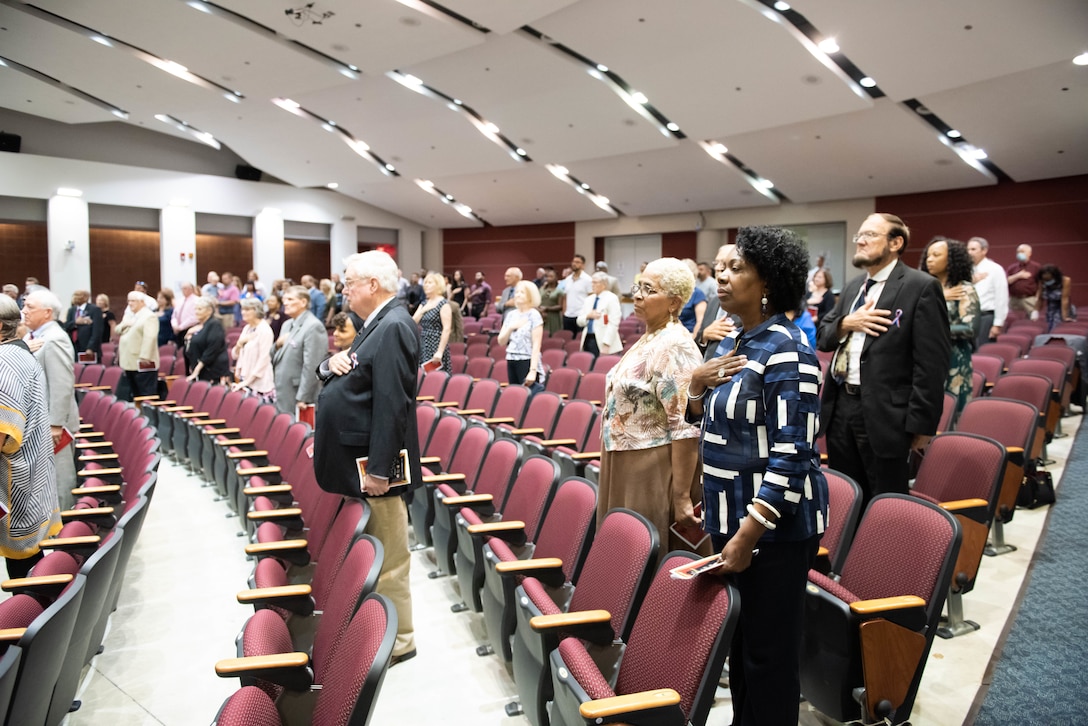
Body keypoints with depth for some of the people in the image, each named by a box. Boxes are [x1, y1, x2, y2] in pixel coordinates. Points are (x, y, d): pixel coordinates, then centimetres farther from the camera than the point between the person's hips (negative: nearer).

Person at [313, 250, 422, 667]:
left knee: (386, 559, 2)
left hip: (372, 464, -10)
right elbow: (350, 381, 21)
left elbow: (391, 404, -24)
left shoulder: (394, 327, -18)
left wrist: (378, 470, -25)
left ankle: (398, 642, 16)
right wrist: (331, 365, -2)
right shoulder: (377, 324, 14)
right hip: (353, 461, 10)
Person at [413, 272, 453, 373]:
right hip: (423, 347, 7)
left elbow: (447, 329, -15)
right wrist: (422, 311, -7)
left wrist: (440, 352, -21)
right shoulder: (424, 304, 15)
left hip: (436, 346, -7)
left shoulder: (444, 304, -8)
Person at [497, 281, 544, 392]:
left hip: (527, 361, -6)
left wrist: (533, 370, -19)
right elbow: (501, 342, 10)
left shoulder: (534, 315, -7)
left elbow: (536, 345, -12)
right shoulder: (511, 315, 11)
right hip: (511, 361, 6)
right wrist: (511, 328, -8)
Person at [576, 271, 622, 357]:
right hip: (587, 340, 6)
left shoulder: (612, 299, -4)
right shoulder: (589, 299, 17)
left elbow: (613, 324, -12)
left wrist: (606, 344, -20)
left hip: (602, 342, -6)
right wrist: (588, 316, -6)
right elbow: (579, 321, 17)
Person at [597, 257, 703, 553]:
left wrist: (681, 496, -23)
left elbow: (686, 428, -22)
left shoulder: (674, 347, -18)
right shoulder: (648, 340, 11)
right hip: (626, 472, 9)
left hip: (656, 475, -9)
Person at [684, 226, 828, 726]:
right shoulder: (741, 344, 8)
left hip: (774, 525, -9)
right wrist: (697, 384, -4)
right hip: (732, 515, 9)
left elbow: (791, 456, -22)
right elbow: (708, 422, 17)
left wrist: (748, 534, -23)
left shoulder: (785, 352, -18)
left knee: (768, 650, 5)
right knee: (737, 639, 20)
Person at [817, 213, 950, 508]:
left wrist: (921, 423, -15)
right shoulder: (853, 286, 14)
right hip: (840, 407, 7)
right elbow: (822, 338, 13)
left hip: (883, 414, -7)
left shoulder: (921, 287, -9)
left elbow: (931, 364, -13)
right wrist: (847, 323, -8)